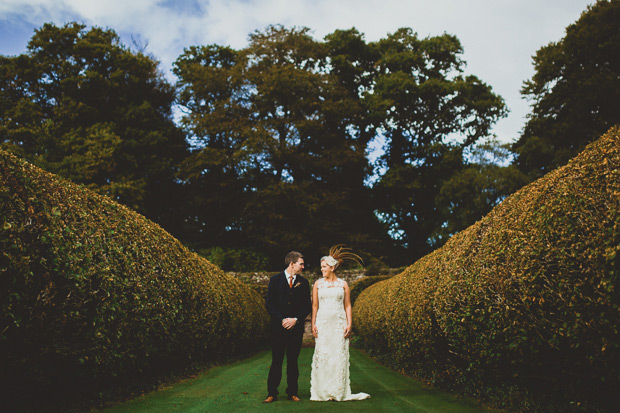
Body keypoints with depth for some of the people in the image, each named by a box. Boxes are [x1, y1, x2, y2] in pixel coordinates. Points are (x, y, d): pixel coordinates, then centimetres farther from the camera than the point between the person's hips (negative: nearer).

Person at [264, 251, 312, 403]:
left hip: (296, 327, 2)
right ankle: (272, 393, 9)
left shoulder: (304, 282, 7)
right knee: (276, 360, 2)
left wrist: (295, 319, -8)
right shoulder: (275, 280, 2)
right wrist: (282, 320, -11)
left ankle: (292, 392, 17)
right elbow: (269, 303, -2)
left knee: (293, 361, 7)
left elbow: (307, 306, 6)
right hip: (278, 326, -1)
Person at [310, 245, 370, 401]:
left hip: (339, 323, 0)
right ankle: (322, 392, 6)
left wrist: (349, 324, -4)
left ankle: (339, 391, 9)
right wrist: (313, 324, -1)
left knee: (339, 356, 0)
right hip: (323, 323, 0)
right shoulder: (318, 284, 7)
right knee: (322, 356, -2)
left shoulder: (343, 284, 6)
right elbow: (314, 305, 6)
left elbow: (347, 306, 6)